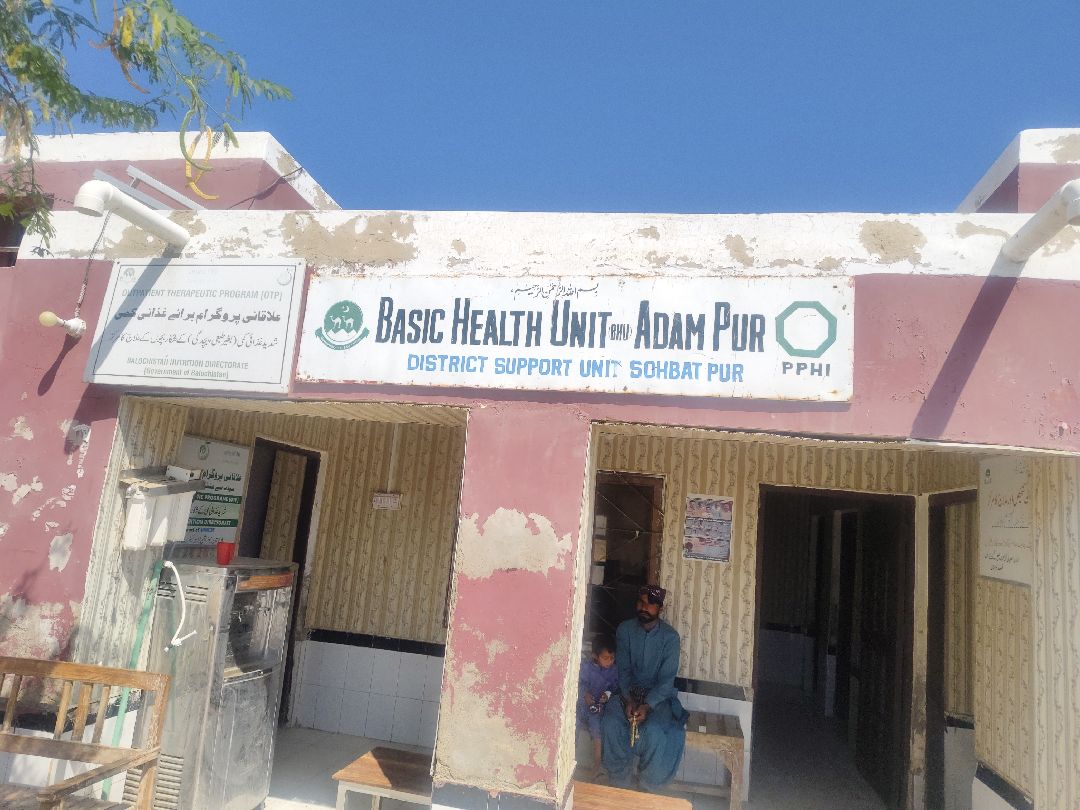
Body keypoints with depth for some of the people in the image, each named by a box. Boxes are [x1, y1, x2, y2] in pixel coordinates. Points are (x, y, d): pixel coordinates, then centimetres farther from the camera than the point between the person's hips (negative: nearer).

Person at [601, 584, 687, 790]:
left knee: (653, 731, -30)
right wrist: (628, 699, -19)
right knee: (611, 723, -26)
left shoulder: (670, 636, -9)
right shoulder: (625, 629, -2)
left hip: (658, 696, -2)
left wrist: (647, 706, -26)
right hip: (628, 691, 2)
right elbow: (623, 670, -3)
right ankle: (619, 784, -9)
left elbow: (667, 679, -13)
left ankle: (648, 788, -7)